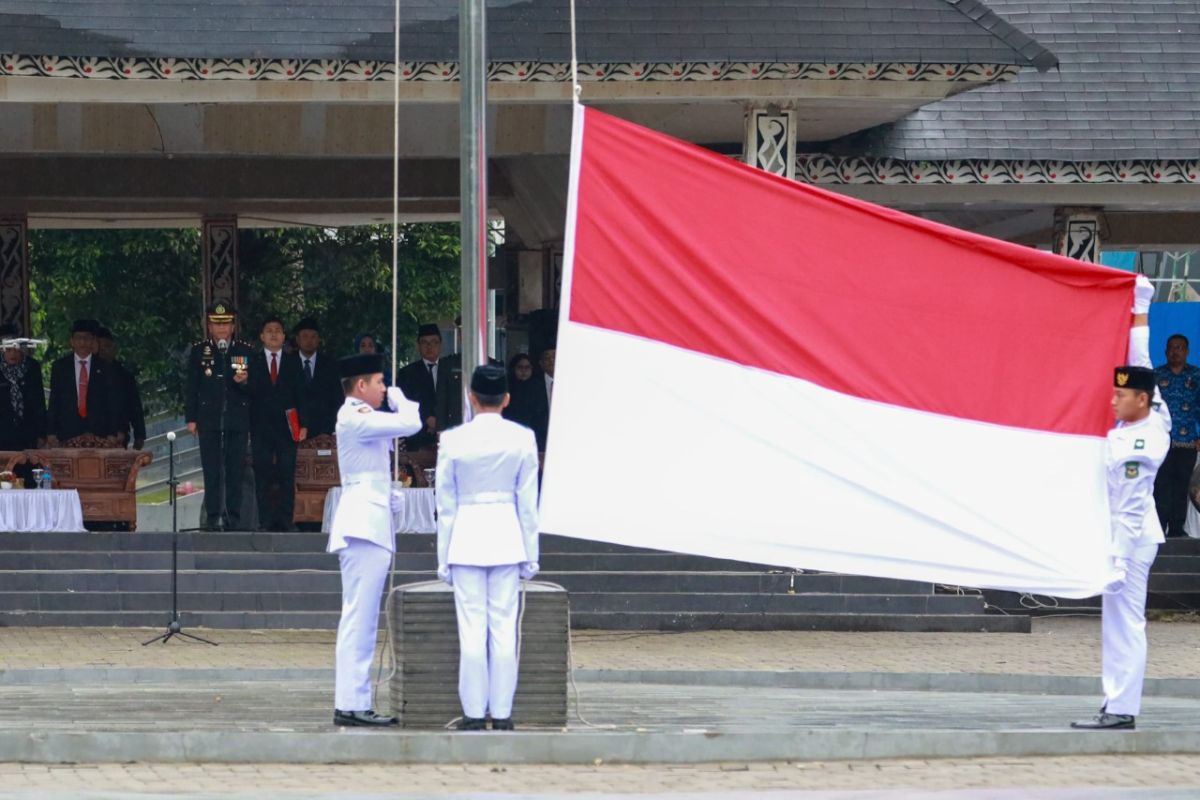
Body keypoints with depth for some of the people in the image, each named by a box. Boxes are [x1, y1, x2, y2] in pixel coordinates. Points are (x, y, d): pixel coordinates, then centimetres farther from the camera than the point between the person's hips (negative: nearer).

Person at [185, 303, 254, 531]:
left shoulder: (246, 351, 9)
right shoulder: (199, 351, 7)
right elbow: (191, 387, 7)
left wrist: (244, 382, -12)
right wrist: (190, 418, 0)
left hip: (237, 420, 1)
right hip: (209, 421, -1)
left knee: (235, 470, 0)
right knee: (212, 470, -3)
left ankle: (233, 518, 4)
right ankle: (214, 518, -1)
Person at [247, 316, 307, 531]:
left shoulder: (293, 361, 11)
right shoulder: (252, 361, 9)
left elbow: (300, 393, 7)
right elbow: (250, 391, 6)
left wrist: (303, 424, 0)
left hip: (287, 425, 0)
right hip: (261, 426, 0)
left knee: (287, 475, -3)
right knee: (262, 476, -2)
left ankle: (286, 520, 0)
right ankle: (265, 520, 1)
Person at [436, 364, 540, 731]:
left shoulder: (453, 440, -4)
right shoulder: (522, 439, -2)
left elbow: (446, 505, 2)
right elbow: (528, 503, 3)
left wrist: (444, 559, 9)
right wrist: (530, 556, 10)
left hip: (466, 537, -1)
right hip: (507, 536, 1)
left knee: (471, 629, 0)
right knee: (504, 628, 2)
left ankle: (474, 712, 1)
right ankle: (502, 713, 2)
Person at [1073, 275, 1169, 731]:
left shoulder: (1136, 449, -21)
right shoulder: (1155, 415, 3)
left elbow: (1130, 510, -17)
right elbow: (1141, 363, 12)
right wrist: (1140, 311, 14)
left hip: (1131, 539, -10)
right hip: (1128, 534, 10)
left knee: (1124, 621, -10)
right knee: (1118, 621, 10)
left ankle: (1120, 709, -12)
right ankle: (1119, 702, 11)